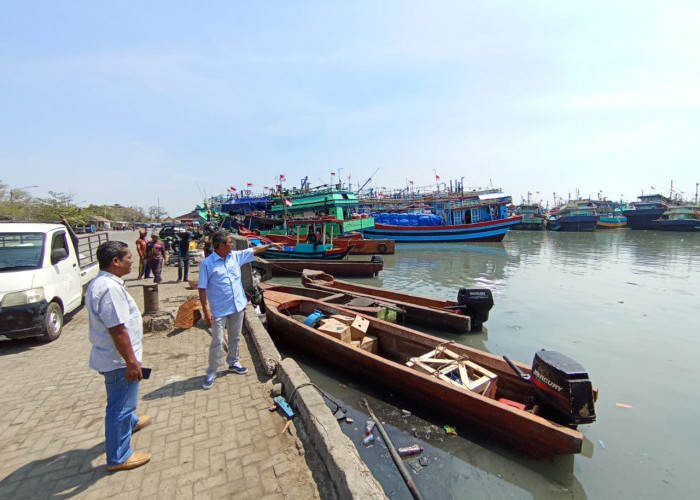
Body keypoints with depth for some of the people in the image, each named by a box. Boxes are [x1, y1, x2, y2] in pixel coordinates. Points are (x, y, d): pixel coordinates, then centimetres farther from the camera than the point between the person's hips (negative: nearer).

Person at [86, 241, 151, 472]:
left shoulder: (99, 282, 6)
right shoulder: (110, 288, -29)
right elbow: (118, 330, -30)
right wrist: (131, 362, -24)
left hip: (108, 356, 11)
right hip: (119, 360, -11)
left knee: (121, 400, 32)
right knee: (120, 406, 6)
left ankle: (131, 422, 56)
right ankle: (119, 457, 22)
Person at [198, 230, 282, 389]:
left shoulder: (235, 256, 1)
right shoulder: (207, 264, -14)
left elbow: (254, 250, 15)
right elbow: (202, 289, -13)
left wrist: (271, 244, 19)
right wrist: (206, 310, -17)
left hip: (237, 306, 6)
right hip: (219, 310, -5)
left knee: (235, 338, 18)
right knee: (217, 342, 2)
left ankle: (233, 363, 37)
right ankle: (211, 373, 19)